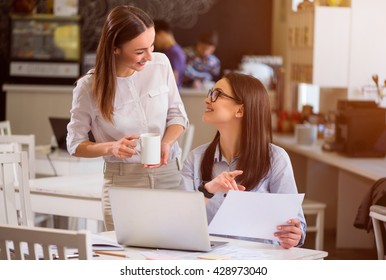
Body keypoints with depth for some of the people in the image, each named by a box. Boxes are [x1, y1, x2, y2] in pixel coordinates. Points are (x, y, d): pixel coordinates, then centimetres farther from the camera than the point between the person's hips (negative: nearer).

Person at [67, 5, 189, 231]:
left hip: (169, 176, 2)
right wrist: (111, 147, -18)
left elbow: (177, 115, 8)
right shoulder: (89, 87, -10)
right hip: (123, 182, -2)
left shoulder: (161, 63, -3)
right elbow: (75, 144, 0)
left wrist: (166, 143, -12)